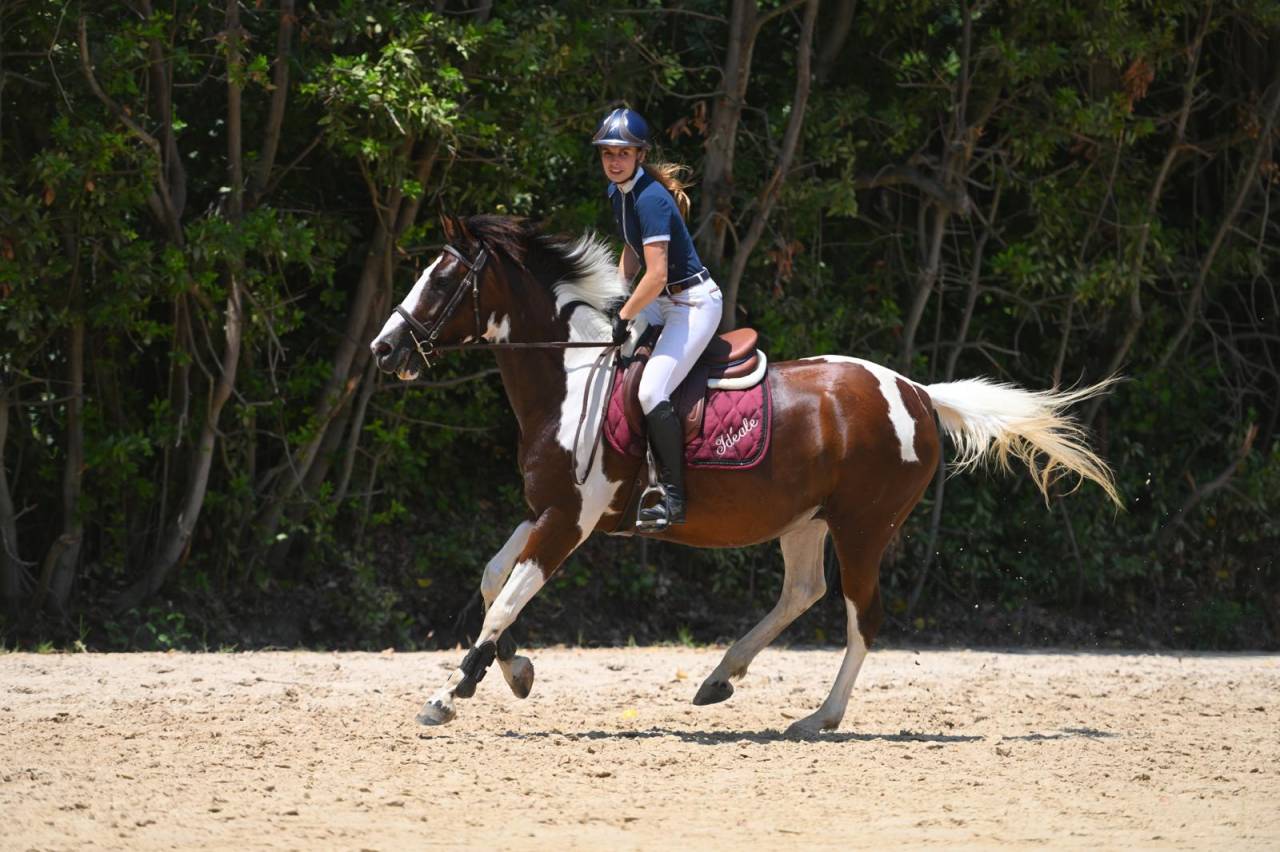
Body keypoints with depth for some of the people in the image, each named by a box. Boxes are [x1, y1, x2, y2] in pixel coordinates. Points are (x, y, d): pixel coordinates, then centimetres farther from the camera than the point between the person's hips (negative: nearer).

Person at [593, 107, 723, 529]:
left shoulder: (651, 199, -23)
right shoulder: (618, 192, 7)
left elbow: (656, 276, -27)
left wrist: (623, 319, -17)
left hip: (695, 303, -11)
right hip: (665, 301, 11)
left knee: (652, 392, -23)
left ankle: (673, 497, -16)